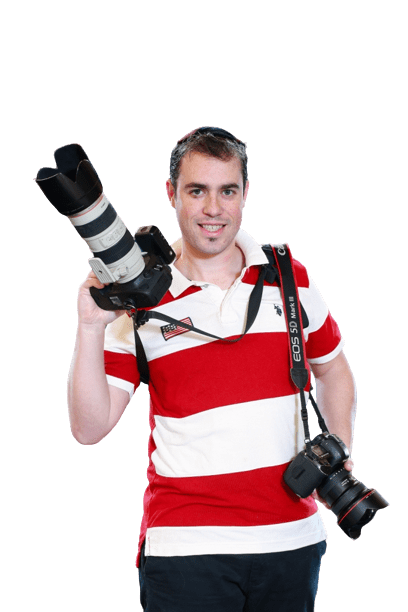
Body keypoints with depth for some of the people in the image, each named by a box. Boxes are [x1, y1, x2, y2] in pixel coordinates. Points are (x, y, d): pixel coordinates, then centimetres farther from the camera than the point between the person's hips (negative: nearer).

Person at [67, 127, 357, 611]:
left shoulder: (290, 279, 6)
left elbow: (333, 371, 20)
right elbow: (89, 427, -6)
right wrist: (91, 326, -17)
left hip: (292, 535, 3)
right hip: (185, 546, -3)